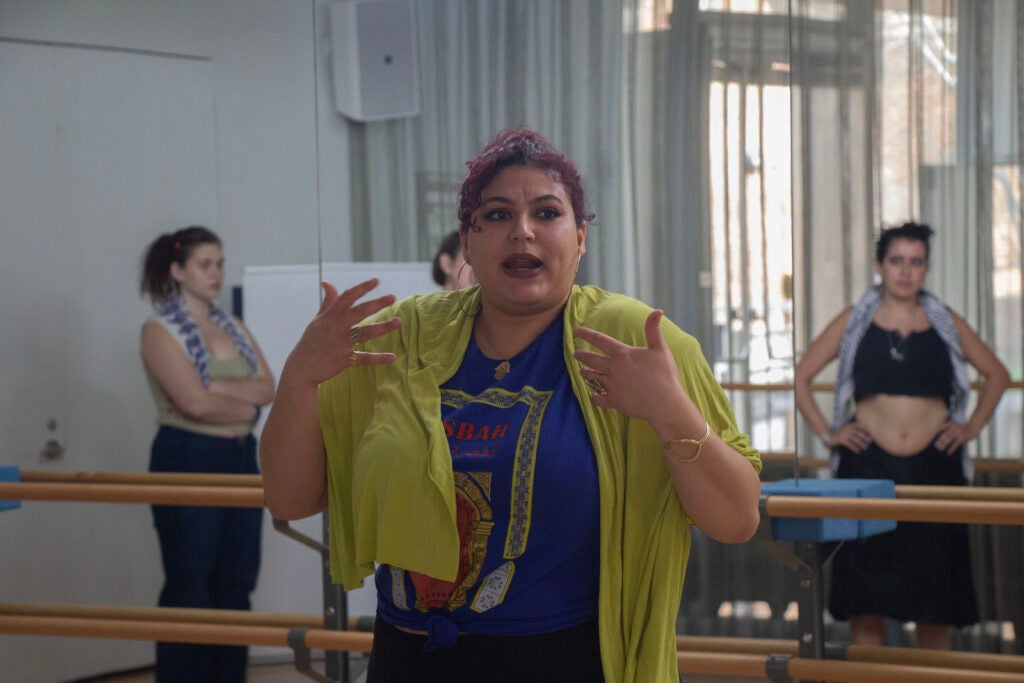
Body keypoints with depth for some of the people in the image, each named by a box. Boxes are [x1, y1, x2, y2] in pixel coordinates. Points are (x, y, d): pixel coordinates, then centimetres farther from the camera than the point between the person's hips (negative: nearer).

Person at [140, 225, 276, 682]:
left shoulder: (233, 328, 13)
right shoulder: (160, 331, -8)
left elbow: (268, 387, -1)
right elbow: (195, 403, -18)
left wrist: (216, 387, -15)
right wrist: (248, 405, -5)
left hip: (240, 460, 7)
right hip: (187, 461, -7)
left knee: (236, 584, 9)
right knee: (189, 591, -3)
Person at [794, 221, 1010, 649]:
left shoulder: (945, 323, 9)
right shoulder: (855, 322, 5)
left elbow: (997, 374, 19)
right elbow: (801, 376, 8)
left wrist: (972, 426, 8)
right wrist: (827, 432, 0)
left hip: (933, 466, 1)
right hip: (869, 466, -1)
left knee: (935, 588, 3)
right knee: (866, 594, -2)